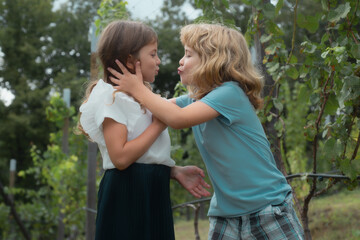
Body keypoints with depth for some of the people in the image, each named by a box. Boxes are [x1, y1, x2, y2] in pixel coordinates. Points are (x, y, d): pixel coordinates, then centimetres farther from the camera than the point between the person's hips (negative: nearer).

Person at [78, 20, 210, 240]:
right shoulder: (111, 96, -11)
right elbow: (121, 157, -22)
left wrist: (175, 171, 6)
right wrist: (158, 125, -13)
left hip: (152, 193, 9)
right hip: (128, 195, -9)